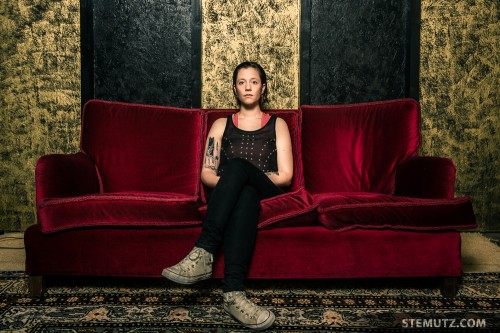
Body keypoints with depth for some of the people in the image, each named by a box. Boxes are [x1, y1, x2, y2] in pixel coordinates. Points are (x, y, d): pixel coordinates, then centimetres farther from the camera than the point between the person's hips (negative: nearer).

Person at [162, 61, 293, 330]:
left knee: (237, 165, -36)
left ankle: (202, 253, -50)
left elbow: (285, 176, 6)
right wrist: (230, 183, -13)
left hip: (266, 195, -1)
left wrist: (241, 177, -7)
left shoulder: (277, 124, 20)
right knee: (245, 196, -40)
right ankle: (234, 292, -55)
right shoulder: (221, 125, 23)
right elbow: (207, 173, 11)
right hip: (227, 197, 1)